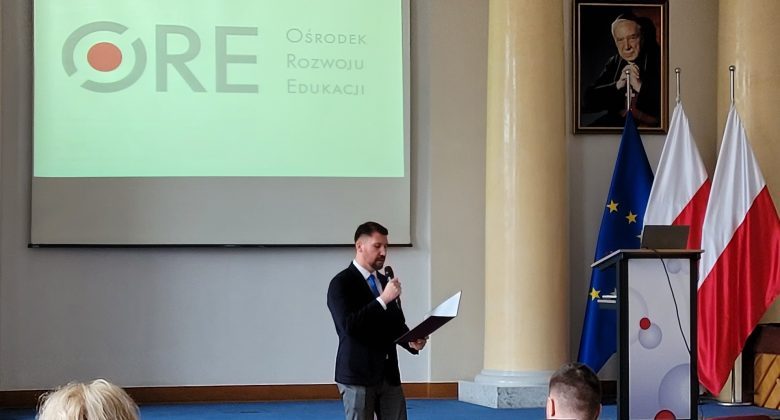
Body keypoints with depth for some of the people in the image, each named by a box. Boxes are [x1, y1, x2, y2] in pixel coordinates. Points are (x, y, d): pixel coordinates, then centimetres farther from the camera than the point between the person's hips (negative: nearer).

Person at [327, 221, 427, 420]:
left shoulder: (385, 282, 14)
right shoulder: (341, 283, -8)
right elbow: (348, 325, -21)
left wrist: (411, 342, 0)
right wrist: (383, 299, -23)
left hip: (389, 374, 6)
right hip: (357, 374, -6)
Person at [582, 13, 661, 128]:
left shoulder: (657, 60, -1)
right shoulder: (613, 63, 14)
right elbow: (587, 102, 6)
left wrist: (640, 86, -14)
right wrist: (618, 85, -6)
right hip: (616, 122, 4)